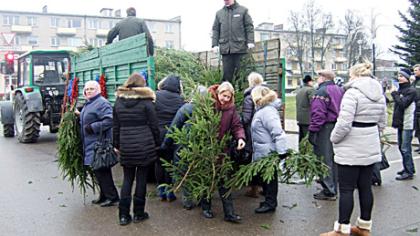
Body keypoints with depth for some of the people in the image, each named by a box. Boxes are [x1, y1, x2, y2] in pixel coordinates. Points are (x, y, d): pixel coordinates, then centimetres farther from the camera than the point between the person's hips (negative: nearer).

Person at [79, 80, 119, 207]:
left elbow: (109, 120, -25)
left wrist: (92, 127, -22)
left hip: (99, 143, -10)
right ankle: (104, 196, 24)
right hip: (90, 144, 10)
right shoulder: (88, 104, 18)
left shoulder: (102, 103, -14)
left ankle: (112, 197, 2)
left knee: (101, 171, -7)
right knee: (97, 171, 14)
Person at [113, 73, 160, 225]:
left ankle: (123, 215, 11)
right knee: (141, 178, 6)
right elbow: (154, 126, -4)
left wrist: (117, 144, 18)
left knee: (127, 179, 11)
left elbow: (115, 126, 11)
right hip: (144, 146, -3)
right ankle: (138, 213, 14)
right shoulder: (146, 101, -5)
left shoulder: (118, 101, 6)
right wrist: (157, 143, 7)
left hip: (126, 146, 3)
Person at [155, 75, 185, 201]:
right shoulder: (180, 99, -8)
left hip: (158, 134, 0)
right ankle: (169, 191, 15)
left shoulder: (156, 96, -8)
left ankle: (161, 191, 19)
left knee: (159, 162, 13)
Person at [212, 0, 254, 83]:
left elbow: (249, 27, 4)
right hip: (225, 48, 2)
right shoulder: (219, 13, 14)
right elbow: (215, 30, 15)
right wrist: (215, 44, 4)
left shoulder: (243, 10, 7)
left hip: (240, 47, -2)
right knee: (227, 71, 1)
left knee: (240, 71, -1)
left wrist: (250, 41, -6)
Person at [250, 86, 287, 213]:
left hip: (268, 153, -10)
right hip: (263, 152, 10)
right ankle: (269, 201, 32)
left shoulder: (268, 111, -21)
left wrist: (281, 151, -27)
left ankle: (270, 203, 15)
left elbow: (278, 133, -27)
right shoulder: (262, 110, 11)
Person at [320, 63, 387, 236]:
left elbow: (344, 123, -20)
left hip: (351, 150, -8)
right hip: (371, 149, 8)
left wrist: (334, 138, -5)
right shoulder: (379, 95, 10)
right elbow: (382, 124, 14)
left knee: (346, 189, -1)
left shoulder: (352, 93, -15)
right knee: (365, 187, 14)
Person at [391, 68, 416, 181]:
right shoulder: (400, 89, 12)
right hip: (400, 123, 8)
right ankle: (408, 168, 28)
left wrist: (395, 94, -13)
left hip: (407, 124, -8)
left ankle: (409, 172, 5)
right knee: (401, 147, 15)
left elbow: (403, 104, -23)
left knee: (405, 149, -5)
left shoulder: (411, 90, -12)